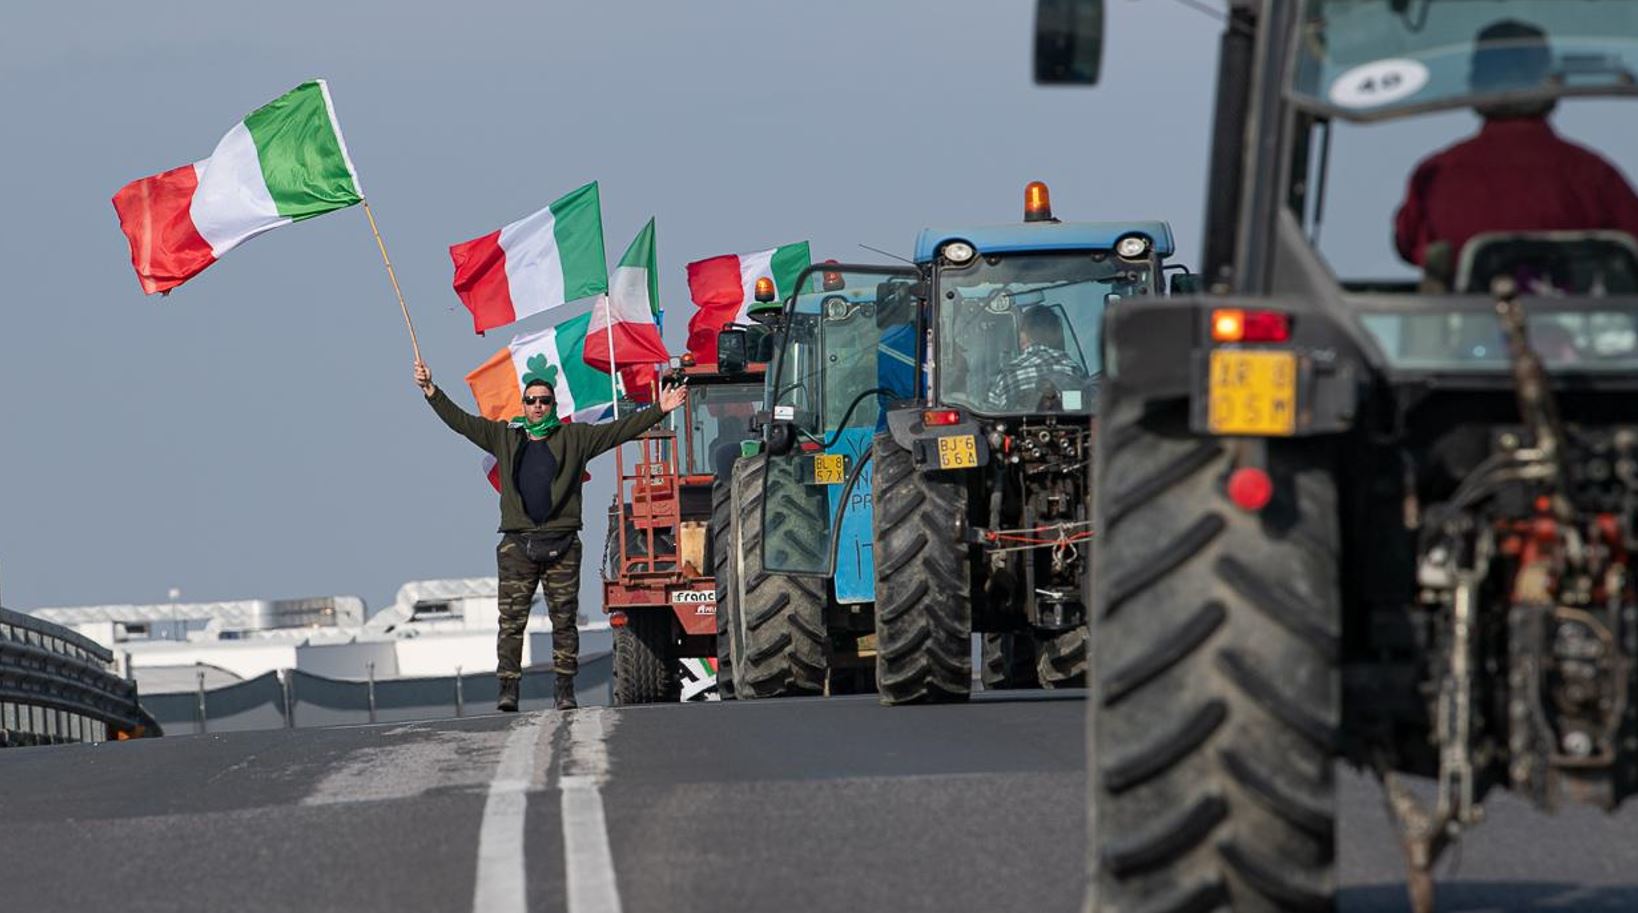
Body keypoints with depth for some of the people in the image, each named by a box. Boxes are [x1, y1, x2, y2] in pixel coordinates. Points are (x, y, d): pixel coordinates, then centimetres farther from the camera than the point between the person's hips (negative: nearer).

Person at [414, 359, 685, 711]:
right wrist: (431, 392, 4)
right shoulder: (505, 438, 13)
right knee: (511, 619, -4)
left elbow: (619, 430, 7)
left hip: (561, 545, 0)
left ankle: (565, 690, 5)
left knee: (565, 619, 1)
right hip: (517, 543, 1)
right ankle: (508, 688, -4)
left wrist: (659, 411, 0)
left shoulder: (574, 438, 10)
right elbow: (460, 421, 12)